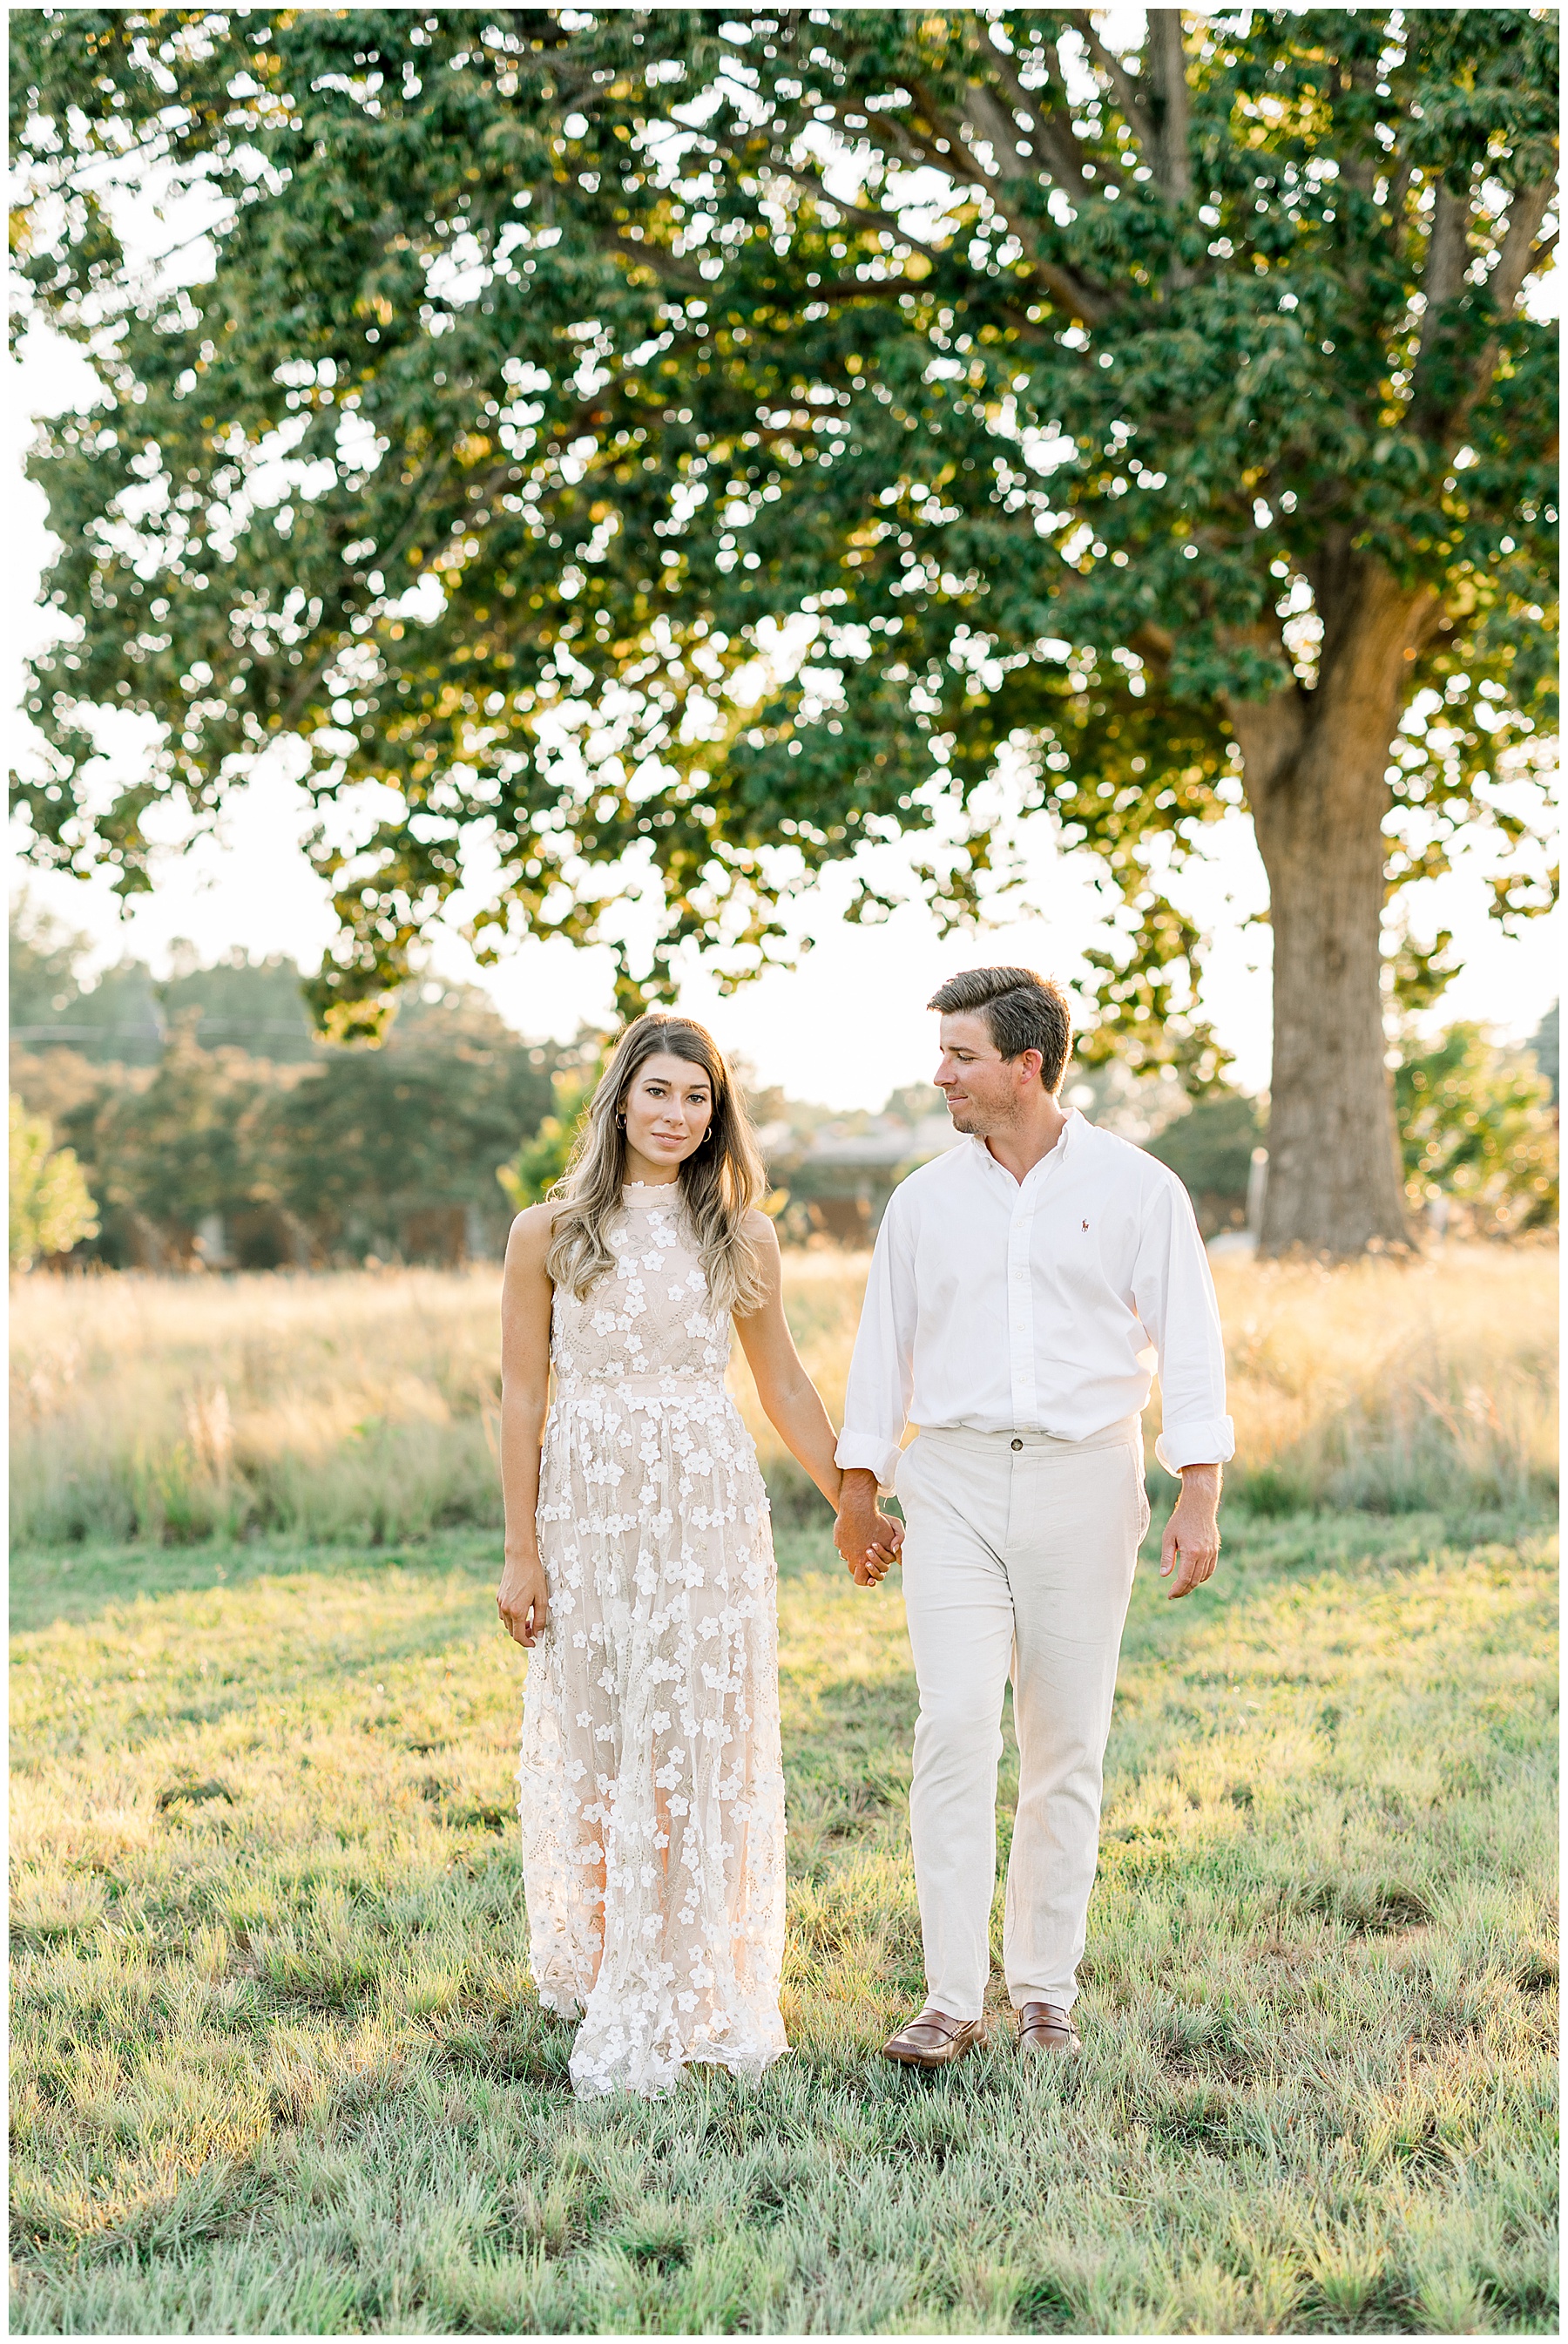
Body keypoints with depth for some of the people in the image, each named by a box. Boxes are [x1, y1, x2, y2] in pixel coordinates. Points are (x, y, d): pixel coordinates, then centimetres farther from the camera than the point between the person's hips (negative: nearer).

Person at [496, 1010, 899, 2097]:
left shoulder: (742, 1237, 5)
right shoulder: (549, 1233, 1)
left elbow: (783, 1382, 15)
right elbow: (522, 1397, 1)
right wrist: (519, 1550, -2)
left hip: (709, 1510, 1)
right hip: (589, 1507, -1)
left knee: (696, 1749, 0)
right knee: (590, 1746, 6)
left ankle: (673, 2000, 9)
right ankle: (593, 1960, 26)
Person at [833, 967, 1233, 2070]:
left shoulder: (1135, 1189, 1)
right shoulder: (926, 1199, 9)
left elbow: (1189, 1344, -1)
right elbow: (885, 1345, 16)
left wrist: (1200, 1496, -9)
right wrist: (860, 1484, 14)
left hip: (1083, 1482, -1)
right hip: (955, 1485, 1)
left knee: (1068, 1748, 4)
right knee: (955, 1730, -10)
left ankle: (1046, 1991, 16)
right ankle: (952, 1999, -5)